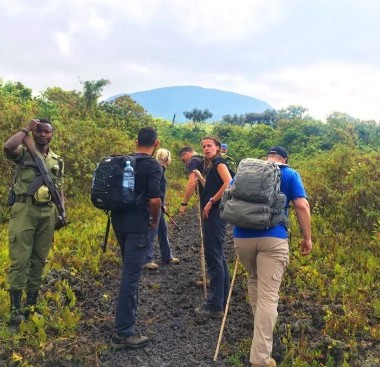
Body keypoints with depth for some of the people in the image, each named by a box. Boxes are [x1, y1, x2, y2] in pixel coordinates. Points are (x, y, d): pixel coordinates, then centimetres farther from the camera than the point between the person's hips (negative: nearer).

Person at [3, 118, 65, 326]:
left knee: (39, 260, 10)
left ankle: (31, 305, 23)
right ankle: (15, 308, 4)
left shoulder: (57, 161, 14)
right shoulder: (24, 153, 1)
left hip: (48, 213, 5)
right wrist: (26, 129, -12)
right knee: (19, 260, -5)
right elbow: (7, 147, -23)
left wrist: (62, 211, 6)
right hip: (24, 210, -4)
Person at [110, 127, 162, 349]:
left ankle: (129, 314, 39)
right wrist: (155, 221, -4)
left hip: (119, 220, 8)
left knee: (130, 269, 24)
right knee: (131, 274, -6)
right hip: (137, 224, -7)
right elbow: (154, 199, -20)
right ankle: (123, 332, -3)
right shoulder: (154, 166, -11)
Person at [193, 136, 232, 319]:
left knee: (214, 258, -8)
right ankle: (222, 301, 25)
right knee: (218, 257, 15)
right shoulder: (212, 166, 20)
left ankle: (215, 306, -2)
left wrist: (211, 202, -19)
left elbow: (229, 183, -24)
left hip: (215, 213, -11)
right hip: (212, 214, 11)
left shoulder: (219, 162, -7)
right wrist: (200, 177, 16)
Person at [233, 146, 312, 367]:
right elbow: (302, 206, -3)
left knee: (254, 279, 29)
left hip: (243, 236, 4)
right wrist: (307, 237, 4)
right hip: (273, 238, -4)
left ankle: (262, 325, 43)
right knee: (268, 295, -4)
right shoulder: (290, 174, 9)